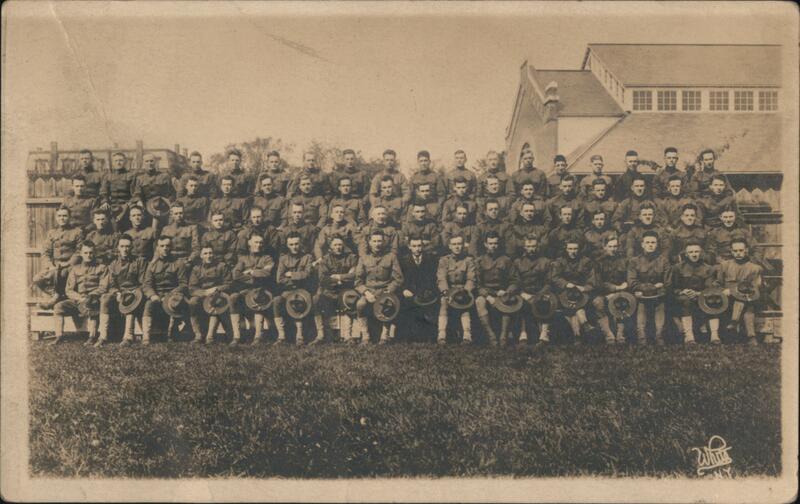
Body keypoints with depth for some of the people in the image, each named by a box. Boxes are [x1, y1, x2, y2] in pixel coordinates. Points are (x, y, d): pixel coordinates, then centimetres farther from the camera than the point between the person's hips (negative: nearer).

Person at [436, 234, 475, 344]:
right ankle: (442, 334, -38)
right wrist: (446, 292, -22)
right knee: (443, 301, -31)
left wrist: (465, 292, -19)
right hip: (448, 289, 0)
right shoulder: (444, 260, 10)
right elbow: (441, 278, -3)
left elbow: (471, 279, 0)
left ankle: (467, 334, -41)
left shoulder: (468, 260, 10)